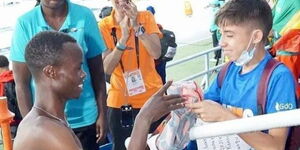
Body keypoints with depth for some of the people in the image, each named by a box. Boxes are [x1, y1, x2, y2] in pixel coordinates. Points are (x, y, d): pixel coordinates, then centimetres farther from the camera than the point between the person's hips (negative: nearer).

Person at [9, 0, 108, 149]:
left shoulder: (85, 16, -7)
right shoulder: (25, 23, -9)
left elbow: (97, 72, 1)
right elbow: (21, 82, -4)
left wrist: (102, 114, 2)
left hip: (85, 119, 1)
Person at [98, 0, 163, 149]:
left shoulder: (146, 17, -2)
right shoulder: (104, 25, -5)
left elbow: (156, 53, -14)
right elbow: (107, 68, -14)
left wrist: (137, 26, -23)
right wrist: (124, 37, -23)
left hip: (151, 95, 1)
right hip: (119, 100, 0)